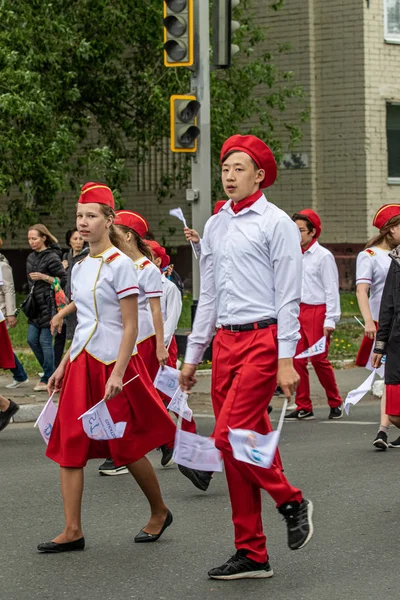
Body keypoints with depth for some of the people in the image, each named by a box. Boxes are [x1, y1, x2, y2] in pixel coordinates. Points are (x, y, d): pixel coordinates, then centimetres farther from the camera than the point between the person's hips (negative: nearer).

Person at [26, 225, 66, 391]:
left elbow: (62, 280, -12)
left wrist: (44, 277, -19)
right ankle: (50, 371, 21)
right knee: (32, 339, 7)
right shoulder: (31, 257, 13)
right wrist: (31, 296, 14)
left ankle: (48, 379, 4)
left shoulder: (52, 257, -11)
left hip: (48, 305, -8)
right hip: (35, 305, 8)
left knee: (45, 341, -4)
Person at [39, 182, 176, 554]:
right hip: (81, 364, 7)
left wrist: (118, 372, -20)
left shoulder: (119, 264, -10)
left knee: (127, 447, 2)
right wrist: (64, 366, 15)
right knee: (68, 446, -1)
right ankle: (72, 531, 1)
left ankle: (159, 513, 23)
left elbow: (130, 326, -13)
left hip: (112, 363, -7)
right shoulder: (80, 267, 12)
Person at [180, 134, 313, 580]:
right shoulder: (215, 226, 16)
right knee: (234, 445, 5)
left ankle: (291, 502, 7)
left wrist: (286, 360, -13)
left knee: (230, 435, -17)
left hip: (263, 340, -7)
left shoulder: (275, 223, -4)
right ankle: (251, 555, 11)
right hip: (226, 342, 7)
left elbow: (288, 296, -8)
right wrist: (193, 355, 18)